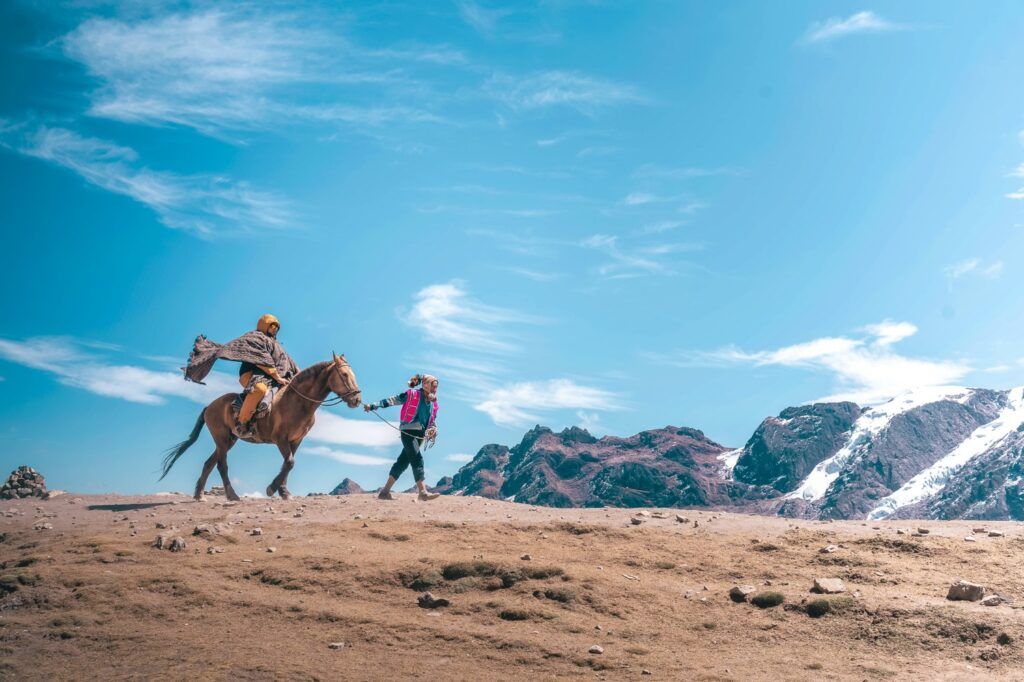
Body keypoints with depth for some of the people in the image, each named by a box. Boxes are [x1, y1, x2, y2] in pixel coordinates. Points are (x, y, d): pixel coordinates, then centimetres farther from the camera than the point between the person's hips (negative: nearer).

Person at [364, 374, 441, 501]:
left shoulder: (433, 403, 12)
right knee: (417, 459, -17)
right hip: (409, 432, -7)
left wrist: (433, 430, -2)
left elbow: (433, 421, 20)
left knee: (403, 462, 8)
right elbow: (392, 400, -7)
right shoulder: (411, 395, -6)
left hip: (420, 435, 7)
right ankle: (423, 493, -21)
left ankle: (385, 492, 14)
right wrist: (373, 406, -12)